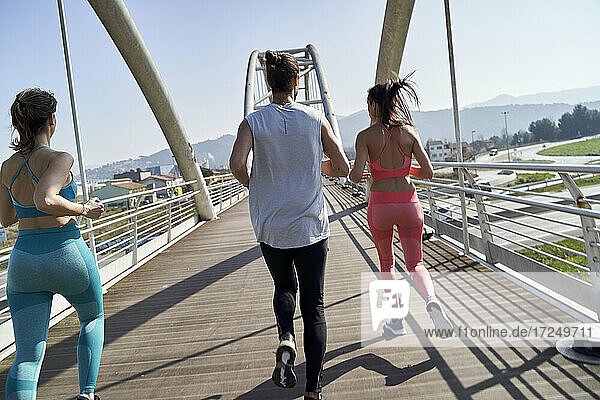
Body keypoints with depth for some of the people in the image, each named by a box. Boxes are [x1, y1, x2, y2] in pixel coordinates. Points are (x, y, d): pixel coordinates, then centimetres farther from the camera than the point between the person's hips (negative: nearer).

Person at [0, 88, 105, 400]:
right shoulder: (59, 159, -12)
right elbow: (46, 201, -29)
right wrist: (84, 209, -14)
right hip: (67, 254, -4)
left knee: (27, 356, 7)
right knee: (93, 318, 25)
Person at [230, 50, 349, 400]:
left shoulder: (253, 122, -2)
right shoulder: (316, 119, -1)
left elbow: (237, 164, -17)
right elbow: (342, 168, -3)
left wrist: (250, 183, 4)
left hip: (271, 227, 1)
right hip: (311, 226, 0)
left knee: (285, 288, 26)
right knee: (314, 304, 9)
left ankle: (286, 338, -1)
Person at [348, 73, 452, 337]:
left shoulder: (366, 136, -7)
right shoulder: (409, 131, 0)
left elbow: (356, 176, -16)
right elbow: (428, 172, -1)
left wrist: (352, 172, 7)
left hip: (380, 206, -1)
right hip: (409, 203, 2)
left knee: (386, 263, 19)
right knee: (415, 264, 13)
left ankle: (396, 321, 21)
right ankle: (431, 299, -16)